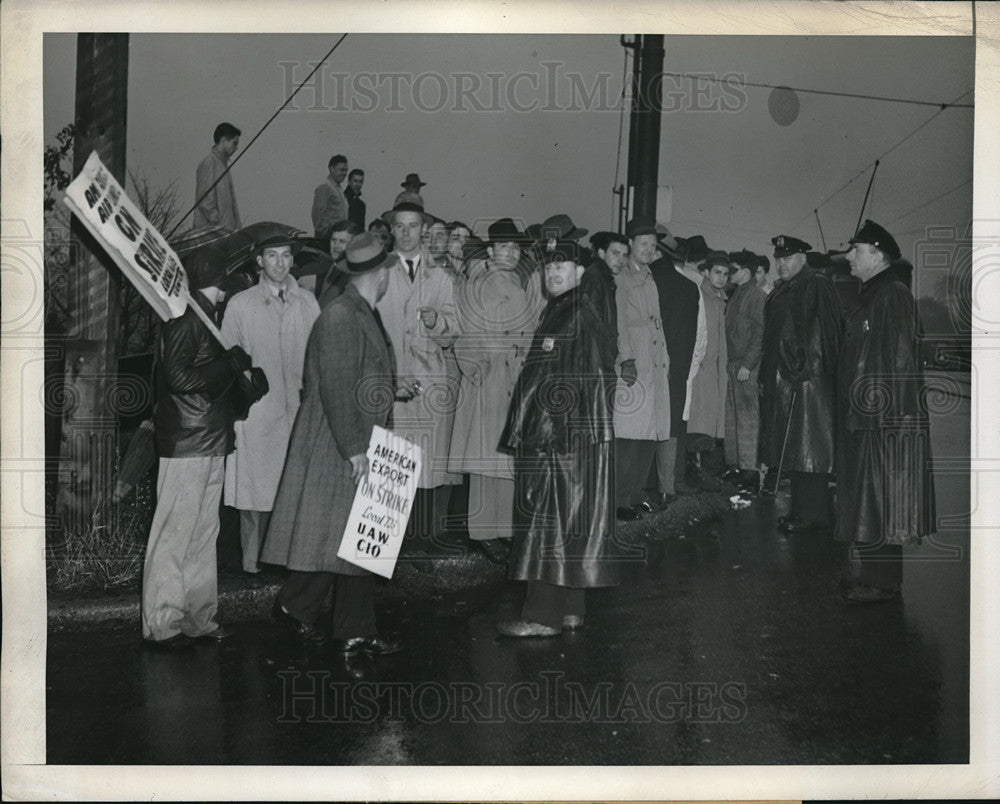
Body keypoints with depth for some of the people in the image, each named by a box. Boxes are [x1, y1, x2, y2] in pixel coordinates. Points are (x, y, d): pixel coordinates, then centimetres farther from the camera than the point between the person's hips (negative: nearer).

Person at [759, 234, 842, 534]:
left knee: (808, 450, -6)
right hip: (781, 380, 9)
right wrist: (766, 375, 16)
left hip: (809, 380, -9)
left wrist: (803, 371, -20)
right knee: (791, 451, 10)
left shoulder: (817, 286, -8)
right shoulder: (781, 290, 18)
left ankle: (814, 515, 0)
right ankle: (799, 511, 17)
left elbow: (823, 334, -15)